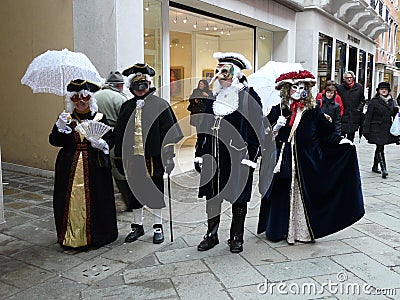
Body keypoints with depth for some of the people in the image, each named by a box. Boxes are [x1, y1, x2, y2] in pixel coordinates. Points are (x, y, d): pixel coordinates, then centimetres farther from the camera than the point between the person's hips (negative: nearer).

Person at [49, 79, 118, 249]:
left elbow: (110, 141, 4)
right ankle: (71, 235, 17)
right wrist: (60, 128, -18)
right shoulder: (65, 118, 6)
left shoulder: (100, 118, 4)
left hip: (94, 167, -1)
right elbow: (54, 141, -1)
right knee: (71, 200, 3)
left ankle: (95, 234, 16)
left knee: (94, 200, 1)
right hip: (70, 168, 1)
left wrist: (101, 144, -17)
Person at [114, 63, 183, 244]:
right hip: (132, 159, 4)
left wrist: (168, 156, -10)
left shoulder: (160, 105, -3)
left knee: (156, 193, 9)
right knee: (135, 192, 14)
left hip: (153, 159, -4)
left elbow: (169, 132, -6)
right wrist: (119, 158, 9)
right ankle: (137, 226, 31)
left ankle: (158, 227, 25)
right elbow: (119, 134, 11)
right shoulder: (126, 107, 8)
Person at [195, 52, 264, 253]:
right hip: (213, 158, 5)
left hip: (237, 159, -5)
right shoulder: (213, 97, 11)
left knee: (238, 197, 7)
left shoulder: (249, 97, -5)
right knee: (212, 196, 11)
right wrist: (200, 154, 12)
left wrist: (251, 159, -13)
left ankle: (237, 237, 23)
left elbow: (256, 129, -8)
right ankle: (211, 234, 26)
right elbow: (204, 128, 15)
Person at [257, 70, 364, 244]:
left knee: (305, 195, 3)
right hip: (283, 162, 0)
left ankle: (304, 231, 16)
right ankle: (279, 229, 17)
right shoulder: (278, 111, 5)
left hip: (306, 162, 0)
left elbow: (327, 133, 4)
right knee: (281, 195, 2)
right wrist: (276, 127, -13)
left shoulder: (313, 112, 4)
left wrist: (340, 141, -12)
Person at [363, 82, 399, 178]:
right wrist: (366, 130, -12)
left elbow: (393, 114, 20)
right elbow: (368, 116, -8)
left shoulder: (391, 101, 11)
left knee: (379, 147, 15)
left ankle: (375, 166, 28)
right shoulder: (373, 101, -6)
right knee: (380, 148, -11)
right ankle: (384, 169, -14)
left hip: (387, 129, 6)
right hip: (377, 128, -5)